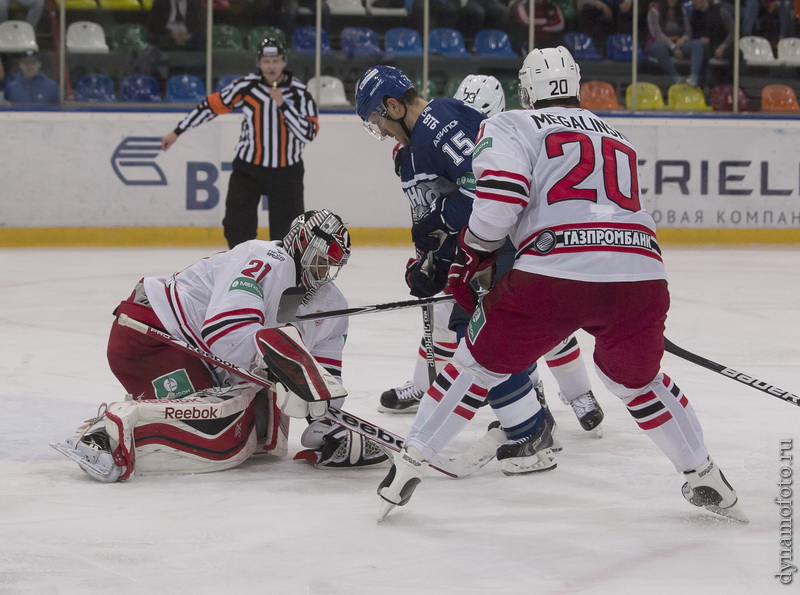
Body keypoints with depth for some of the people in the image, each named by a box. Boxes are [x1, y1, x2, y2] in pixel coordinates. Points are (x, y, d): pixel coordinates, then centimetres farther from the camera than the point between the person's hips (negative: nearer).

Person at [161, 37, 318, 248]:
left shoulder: (299, 92, -10)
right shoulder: (246, 86, -7)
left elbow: (309, 133, -17)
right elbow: (213, 105, 2)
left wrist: (282, 105, -27)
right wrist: (177, 132, 5)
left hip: (286, 171, -1)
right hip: (248, 167, 1)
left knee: (288, 231, 0)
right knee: (237, 228, -2)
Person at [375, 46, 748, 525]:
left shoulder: (510, 127, 14)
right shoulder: (617, 139, 32)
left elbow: (499, 199, -3)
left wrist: (470, 260, 13)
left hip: (554, 274, -4)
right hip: (642, 274, 4)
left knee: (478, 363, 15)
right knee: (638, 379, 29)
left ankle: (409, 465, 17)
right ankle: (706, 479, 32)